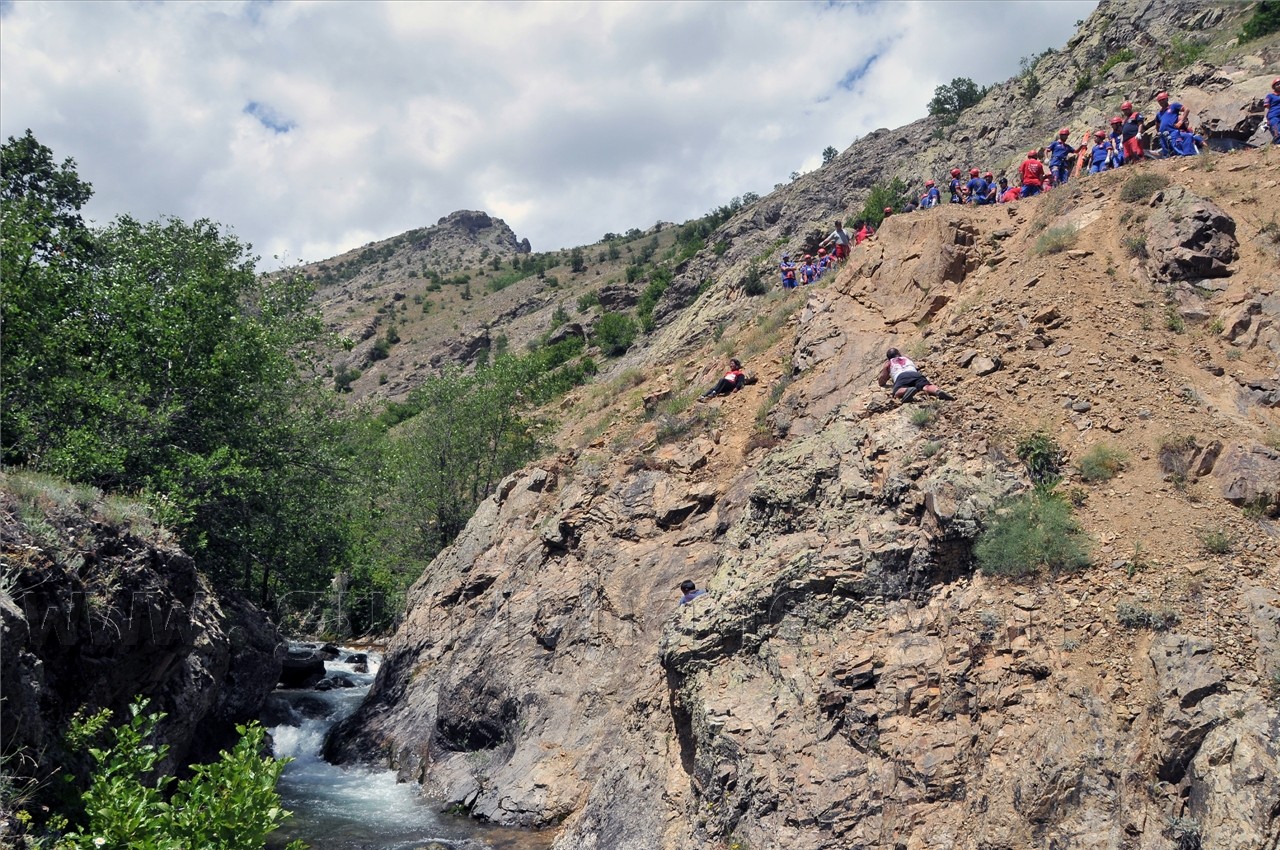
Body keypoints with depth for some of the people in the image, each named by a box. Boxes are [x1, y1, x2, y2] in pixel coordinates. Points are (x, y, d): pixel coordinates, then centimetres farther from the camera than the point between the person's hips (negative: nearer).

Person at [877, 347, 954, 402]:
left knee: (897, 392, -29)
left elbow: (881, 382, 29)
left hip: (901, 376, -3)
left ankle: (908, 390, -65)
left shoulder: (888, 363, 32)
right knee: (927, 386, -22)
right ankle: (937, 391, -58)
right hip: (915, 373, 3)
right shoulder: (908, 359, 42)